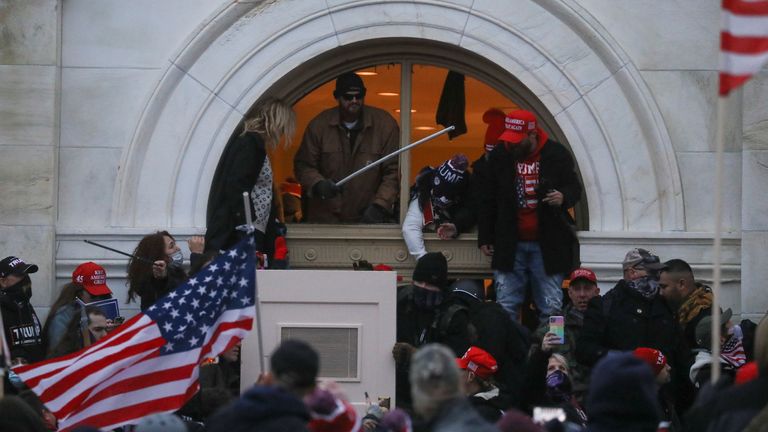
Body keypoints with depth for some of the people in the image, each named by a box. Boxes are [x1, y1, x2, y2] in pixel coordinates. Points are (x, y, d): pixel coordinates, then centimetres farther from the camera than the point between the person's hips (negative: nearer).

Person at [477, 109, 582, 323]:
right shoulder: (500, 155, 2)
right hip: (509, 245, 1)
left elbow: (575, 187, 10)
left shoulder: (556, 155, -3)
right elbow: (488, 200, 11)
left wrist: (564, 197, -15)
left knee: (551, 306, 1)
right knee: (505, 307, 0)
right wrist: (485, 238, 9)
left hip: (547, 245, -1)